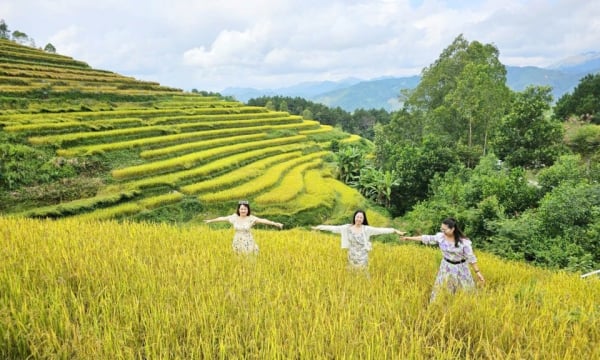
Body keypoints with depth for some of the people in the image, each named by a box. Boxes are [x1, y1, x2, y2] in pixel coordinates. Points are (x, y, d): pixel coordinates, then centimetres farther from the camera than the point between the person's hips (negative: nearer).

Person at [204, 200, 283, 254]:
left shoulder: (251, 218, -12)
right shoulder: (234, 217, -3)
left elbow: (262, 220, -24)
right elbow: (222, 218, 8)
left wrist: (275, 223, -36)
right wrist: (211, 220, 18)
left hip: (248, 243, -3)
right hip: (238, 242, 3)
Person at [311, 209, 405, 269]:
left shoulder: (367, 229, -7)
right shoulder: (347, 227, -3)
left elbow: (381, 230, -11)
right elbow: (334, 228, -2)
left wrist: (395, 230, -17)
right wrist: (319, 227, -2)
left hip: (362, 258, -2)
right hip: (351, 258, 2)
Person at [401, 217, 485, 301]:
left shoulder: (463, 241, -21)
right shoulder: (440, 236, -11)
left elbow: (471, 257, -14)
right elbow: (427, 238, -1)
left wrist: (477, 272, -13)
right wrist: (409, 238, 3)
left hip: (460, 268, -3)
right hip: (446, 267, 3)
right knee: (441, 290, 12)